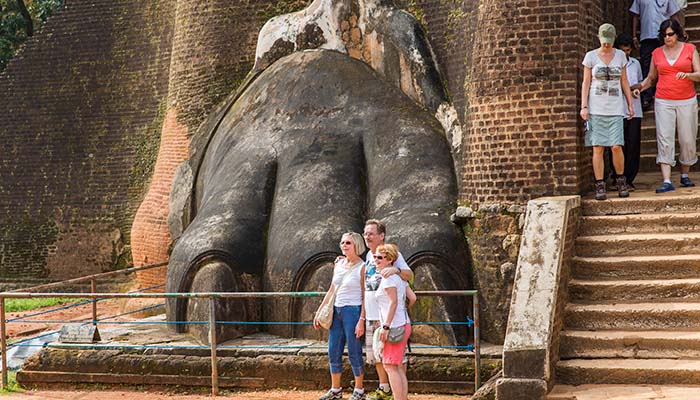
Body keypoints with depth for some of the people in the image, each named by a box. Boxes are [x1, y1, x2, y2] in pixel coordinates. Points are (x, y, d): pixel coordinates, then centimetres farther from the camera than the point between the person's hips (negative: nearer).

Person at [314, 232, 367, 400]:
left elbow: (365, 297, -10)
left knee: (354, 353, -1)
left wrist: (361, 321, -16)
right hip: (336, 311, 7)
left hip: (352, 311, -6)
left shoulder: (362, 267, -8)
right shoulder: (338, 264, 10)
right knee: (333, 353, 9)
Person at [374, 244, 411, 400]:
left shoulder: (388, 277, -11)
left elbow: (393, 302, -19)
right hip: (404, 324, 10)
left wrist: (386, 326, -22)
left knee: (389, 366, -9)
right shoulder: (398, 276, 16)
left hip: (395, 326, -10)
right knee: (398, 367, 12)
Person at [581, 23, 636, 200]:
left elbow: (624, 82, 15)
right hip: (596, 108, -1)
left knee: (616, 146, -7)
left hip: (615, 108, 1)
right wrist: (584, 106, -4)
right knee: (598, 148, -4)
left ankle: (621, 181, 12)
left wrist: (630, 104, 11)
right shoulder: (591, 56, 3)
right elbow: (586, 83, 4)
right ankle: (600, 186, -1)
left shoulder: (620, 55, 10)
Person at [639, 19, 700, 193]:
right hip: (663, 102, 0)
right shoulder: (657, 53, 9)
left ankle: (685, 175, 22)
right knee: (664, 141, -9)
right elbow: (651, 78, 19)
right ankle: (667, 181, -14)